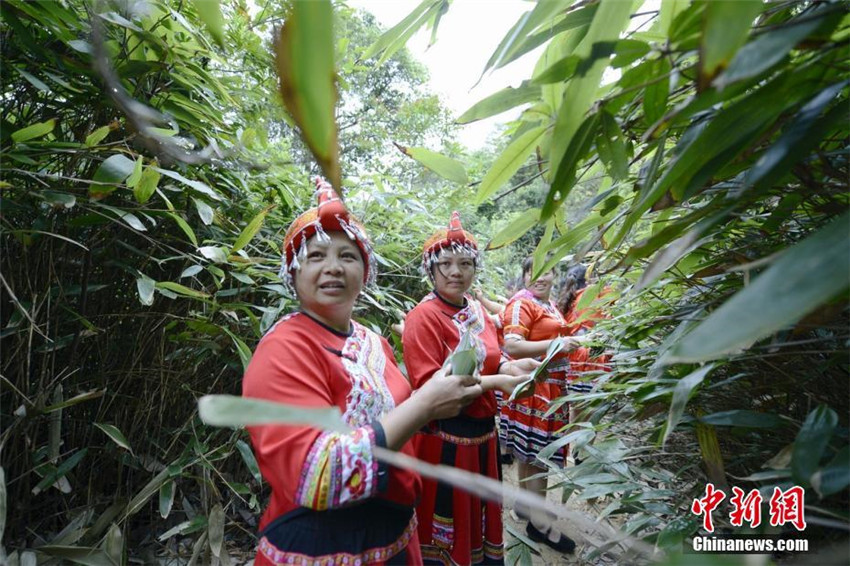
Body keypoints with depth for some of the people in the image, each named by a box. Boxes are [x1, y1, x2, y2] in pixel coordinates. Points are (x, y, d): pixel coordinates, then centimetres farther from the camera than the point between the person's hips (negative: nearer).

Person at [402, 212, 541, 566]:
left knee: (481, 512, 23)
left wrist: (511, 367, -8)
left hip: (482, 430, 7)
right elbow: (428, 386, -21)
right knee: (447, 520, 10)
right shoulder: (423, 317, -18)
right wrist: (494, 382, -24)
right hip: (443, 436, -7)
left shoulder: (477, 310, 5)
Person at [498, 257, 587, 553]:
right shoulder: (521, 303, -15)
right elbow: (511, 345, -25)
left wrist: (569, 342, 12)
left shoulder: (549, 303, 14)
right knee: (539, 453, -1)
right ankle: (539, 522, 12)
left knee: (529, 450, 19)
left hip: (550, 383, 9)